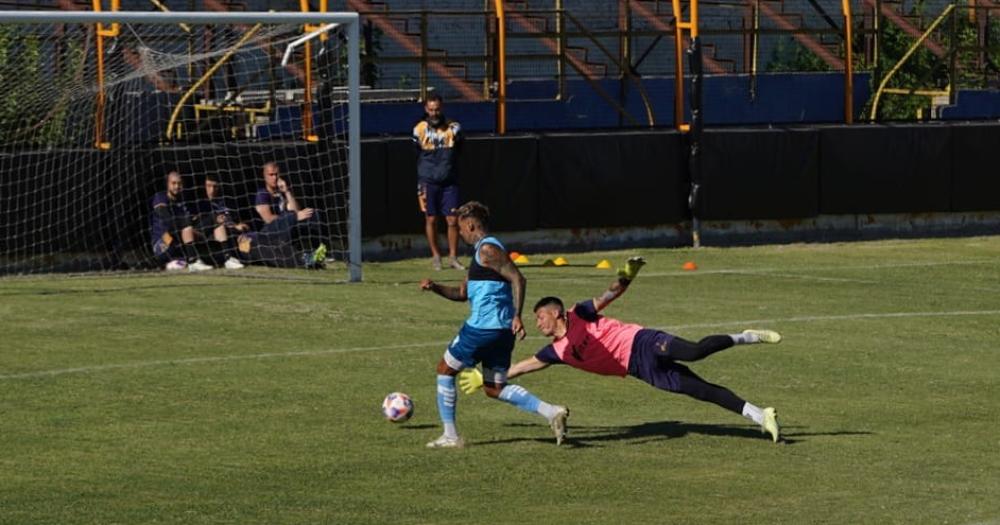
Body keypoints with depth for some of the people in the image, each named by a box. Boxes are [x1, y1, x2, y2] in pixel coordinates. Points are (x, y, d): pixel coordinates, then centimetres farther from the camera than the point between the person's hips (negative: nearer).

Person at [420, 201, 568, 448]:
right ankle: (551, 412, -5)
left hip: (483, 327, -10)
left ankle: (450, 436, 9)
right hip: (501, 331, 10)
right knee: (495, 388, 12)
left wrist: (517, 316, -27)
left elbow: (517, 279, -20)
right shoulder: (484, 251, 22)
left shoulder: (487, 249, -10)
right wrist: (435, 287, 13)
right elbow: (463, 293, 28)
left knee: (445, 370, 8)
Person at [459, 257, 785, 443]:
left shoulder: (579, 316, 0)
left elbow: (610, 295, -7)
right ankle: (760, 416, -10)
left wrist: (626, 277, -26)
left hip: (642, 344, -5)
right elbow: (525, 365, 24)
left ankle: (744, 338, -13)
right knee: (701, 390, -5)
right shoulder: (558, 351, 17)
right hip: (641, 370, 5)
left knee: (694, 352, -32)